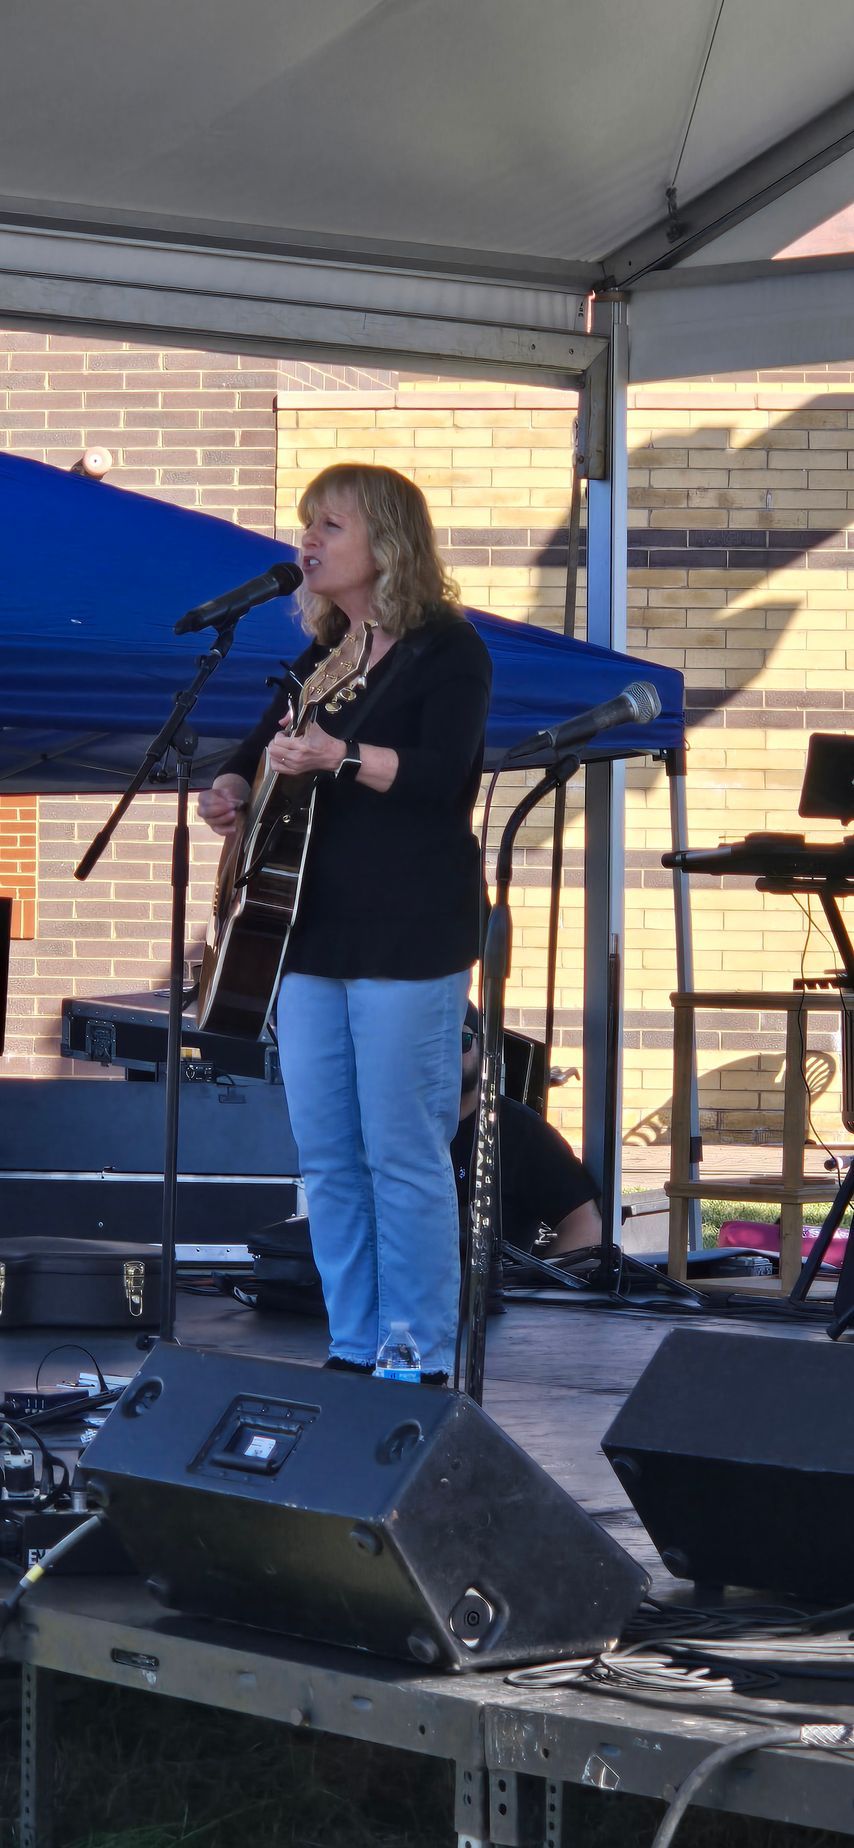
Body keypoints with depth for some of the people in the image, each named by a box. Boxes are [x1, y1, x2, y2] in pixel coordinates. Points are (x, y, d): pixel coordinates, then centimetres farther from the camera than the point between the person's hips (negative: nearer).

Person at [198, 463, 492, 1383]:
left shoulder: (446, 649, -4)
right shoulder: (321, 658, 18)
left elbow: (442, 773, -17)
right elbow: (258, 750, 22)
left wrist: (337, 756, -25)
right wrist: (231, 790, 1)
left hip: (408, 936, -8)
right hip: (313, 928, 8)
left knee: (403, 1156, -6)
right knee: (326, 1158, 8)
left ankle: (419, 1365, -1)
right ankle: (352, 1352, 15)